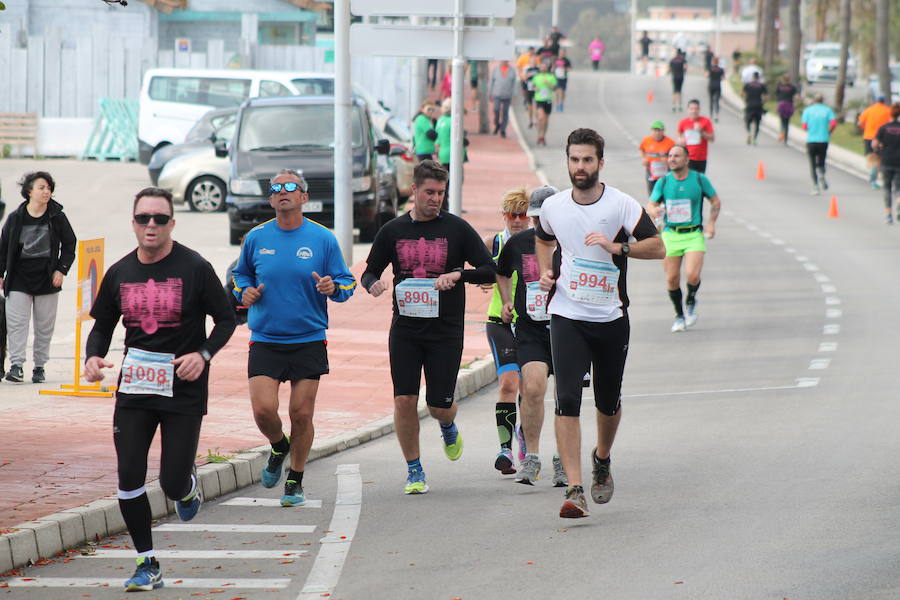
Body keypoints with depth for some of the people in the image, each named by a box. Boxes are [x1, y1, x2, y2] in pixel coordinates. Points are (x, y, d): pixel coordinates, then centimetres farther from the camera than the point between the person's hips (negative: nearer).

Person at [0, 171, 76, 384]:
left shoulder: (57, 217, 1)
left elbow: (69, 244, 7)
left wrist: (61, 269, -3)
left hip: (47, 278, 1)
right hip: (19, 277, -1)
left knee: (45, 326, 5)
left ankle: (40, 366, 14)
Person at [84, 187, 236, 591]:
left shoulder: (195, 268, -7)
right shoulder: (119, 273, 3)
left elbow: (226, 319, 0)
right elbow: (103, 326, 15)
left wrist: (203, 354, -16)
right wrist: (94, 356, -6)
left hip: (183, 391, -3)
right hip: (133, 389, 3)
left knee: (173, 484, -4)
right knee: (129, 477, -5)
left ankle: (189, 486, 36)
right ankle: (147, 565, 8)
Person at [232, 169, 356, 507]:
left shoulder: (323, 239, -1)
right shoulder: (256, 238, 3)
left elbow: (347, 283, 5)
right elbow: (240, 273, 21)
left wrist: (333, 287, -17)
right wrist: (244, 291, -1)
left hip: (309, 341, -1)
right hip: (265, 341, 1)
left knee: (301, 415, 0)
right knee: (263, 410, -13)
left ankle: (295, 482, 19)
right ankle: (279, 448, 22)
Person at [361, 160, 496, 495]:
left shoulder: (458, 229, 0)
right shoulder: (393, 231, 6)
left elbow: (490, 271, 0)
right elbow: (370, 271, 14)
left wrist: (459, 274, -19)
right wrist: (373, 285, -10)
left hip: (446, 332, -1)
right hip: (405, 330, 1)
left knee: (439, 405, 0)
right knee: (404, 400, -7)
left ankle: (448, 427, 37)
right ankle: (414, 470, 7)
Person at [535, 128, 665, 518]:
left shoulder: (621, 205, -7)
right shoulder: (553, 207, 3)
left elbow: (657, 247, -11)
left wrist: (616, 247, -24)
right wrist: (545, 271, 7)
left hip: (611, 318, 0)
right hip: (567, 316, 1)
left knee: (608, 402, 13)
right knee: (567, 400, -15)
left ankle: (602, 460, 44)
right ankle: (574, 490, -18)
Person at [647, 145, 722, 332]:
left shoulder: (699, 179, -1)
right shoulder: (663, 182, 2)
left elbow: (716, 201, 11)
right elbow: (650, 206, 4)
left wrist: (711, 222, -2)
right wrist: (654, 210, -21)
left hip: (694, 235, -2)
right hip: (670, 235, 2)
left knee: (692, 275, -17)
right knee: (672, 278, 2)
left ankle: (691, 301, 16)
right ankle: (679, 315, 24)